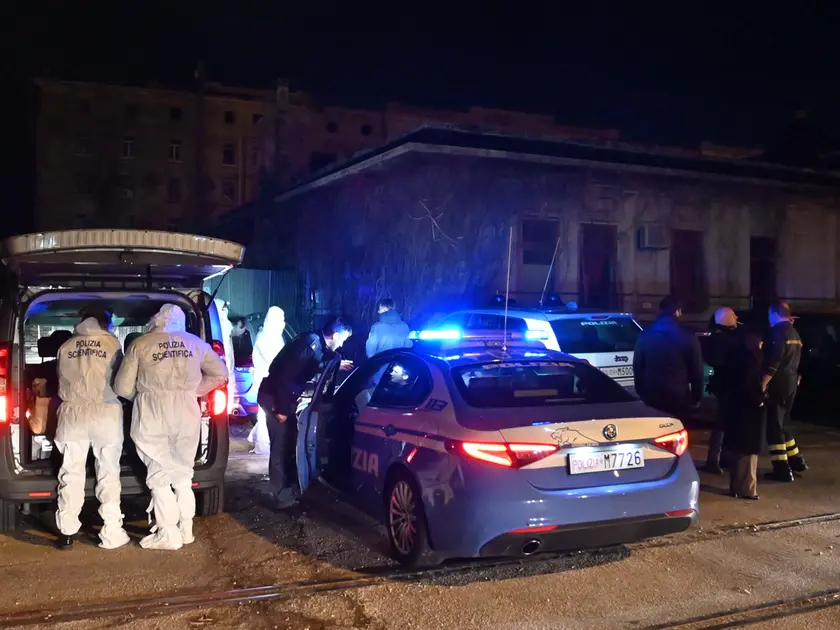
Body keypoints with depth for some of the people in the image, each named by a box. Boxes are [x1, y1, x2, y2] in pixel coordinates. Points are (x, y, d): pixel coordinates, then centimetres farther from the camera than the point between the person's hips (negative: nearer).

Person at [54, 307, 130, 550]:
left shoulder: (66, 346, 9)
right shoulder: (112, 342, 4)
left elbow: (61, 381, 15)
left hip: (72, 412, 2)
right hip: (106, 412, -2)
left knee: (71, 473, 8)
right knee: (108, 474, 4)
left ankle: (67, 533, 10)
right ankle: (111, 534, 4)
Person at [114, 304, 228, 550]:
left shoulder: (140, 344, 1)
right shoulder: (196, 343, 9)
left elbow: (122, 388, 3)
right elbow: (220, 374, 15)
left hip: (153, 415, -3)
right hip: (187, 414, 3)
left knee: (159, 476, 5)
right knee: (182, 474, 17)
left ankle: (169, 535, 6)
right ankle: (185, 530, 22)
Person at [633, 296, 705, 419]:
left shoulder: (645, 335, 4)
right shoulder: (688, 337, -5)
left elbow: (637, 366, 10)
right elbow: (696, 370, 1)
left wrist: (641, 392, 18)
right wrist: (696, 397, 12)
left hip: (651, 396, 3)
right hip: (678, 397, -3)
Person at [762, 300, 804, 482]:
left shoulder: (776, 332, -14)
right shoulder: (794, 333, 13)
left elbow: (772, 363, -21)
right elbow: (792, 361, 18)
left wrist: (762, 385, -20)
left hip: (777, 385, -9)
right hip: (791, 383, 9)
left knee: (774, 426, -3)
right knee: (782, 423, 21)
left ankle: (782, 470, -2)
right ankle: (796, 460, 28)